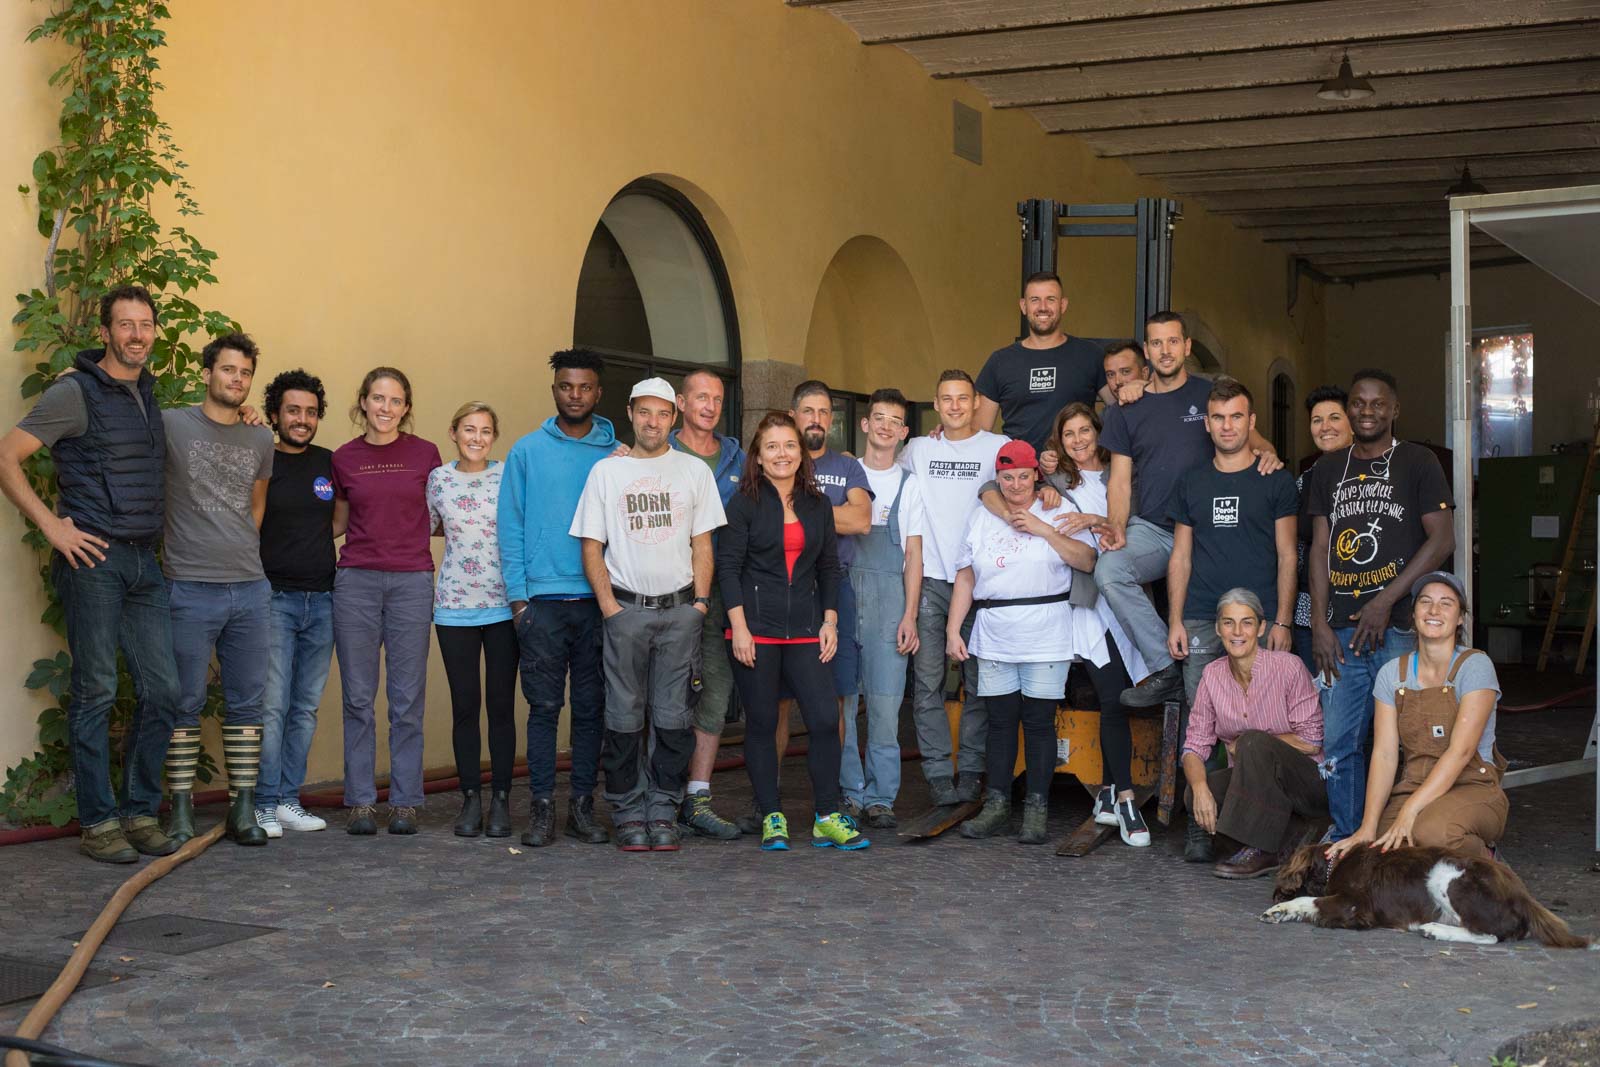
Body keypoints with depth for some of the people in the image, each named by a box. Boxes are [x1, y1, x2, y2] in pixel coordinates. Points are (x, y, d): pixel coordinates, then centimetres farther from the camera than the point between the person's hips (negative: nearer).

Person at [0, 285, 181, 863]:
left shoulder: (148, 393, 16)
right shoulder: (75, 392, -5)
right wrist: (52, 526, -14)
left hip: (144, 562, 7)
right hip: (93, 559, -6)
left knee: (162, 690, 4)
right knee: (95, 691, -1)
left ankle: (140, 811, 17)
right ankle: (98, 822, 7)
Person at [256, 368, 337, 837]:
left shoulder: (330, 463, 10)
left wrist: (316, 543, 5)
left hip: (321, 600, 4)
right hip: (275, 599, -4)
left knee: (305, 709, 8)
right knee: (271, 706, -7)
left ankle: (289, 801, 15)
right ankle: (264, 804, 0)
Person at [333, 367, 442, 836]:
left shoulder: (425, 454, 4)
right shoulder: (343, 458, 7)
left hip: (412, 581, -1)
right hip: (357, 581, 1)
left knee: (408, 700, 1)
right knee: (358, 698, 2)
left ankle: (405, 802, 8)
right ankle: (361, 802, 9)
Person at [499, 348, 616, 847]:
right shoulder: (528, 450, 5)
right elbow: (511, 526, 4)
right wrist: (518, 595, -4)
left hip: (598, 600, 1)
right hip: (542, 600, -1)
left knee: (591, 707, 6)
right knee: (544, 706, 0)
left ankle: (582, 806, 14)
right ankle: (541, 808, 5)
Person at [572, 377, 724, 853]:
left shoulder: (694, 470, 9)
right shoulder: (606, 471, 7)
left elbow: (702, 545, 9)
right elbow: (592, 545, 5)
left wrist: (700, 604, -1)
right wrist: (607, 603, -5)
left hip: (680, 608, 1)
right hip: (625, 608, 0)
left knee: (672, 716, 0)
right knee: (624, 716, 0)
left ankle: (662, 812, 8)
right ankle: (628, 813, 8)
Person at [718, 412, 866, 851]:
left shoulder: (817, 505, 12)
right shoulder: (744, 503, 0)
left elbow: (829, 567, 15)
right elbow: (728, 566, -5)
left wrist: (830, 621, 6)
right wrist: (739, 626, -12)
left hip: (804, 630, 3)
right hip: (756, 628, -3)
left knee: (826, 718, -6)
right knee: (761, 724, 2)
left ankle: (827, 818, 3)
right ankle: (772, 818, 12)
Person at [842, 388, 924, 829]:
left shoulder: (909, 483, 12)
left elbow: (914, 554, 9)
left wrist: (910, 615, -1)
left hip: (889, 598, 0)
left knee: (885, 702, -4)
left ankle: (881, 797, 2)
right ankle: (849, 792, 8)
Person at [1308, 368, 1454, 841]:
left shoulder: (1418, 463, 4)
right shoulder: (1329, 469, 16)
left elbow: (1442, 540, -4)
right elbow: (1320, 549, 12)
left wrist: (1386, 600, -11)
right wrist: (1320, 623, 3)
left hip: (1398, 626, -4)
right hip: (1341, 629, 4)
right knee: (1337, 744, 3)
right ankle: (1346, 842, 14)